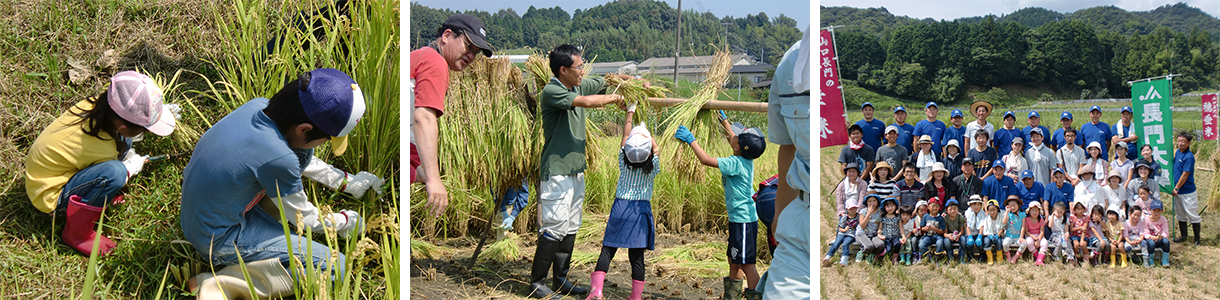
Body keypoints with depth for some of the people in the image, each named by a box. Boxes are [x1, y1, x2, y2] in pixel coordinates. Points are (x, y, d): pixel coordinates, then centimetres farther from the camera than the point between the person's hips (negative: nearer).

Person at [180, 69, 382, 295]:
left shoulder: (258, 106, -11)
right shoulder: (278, 160, -33)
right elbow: (305, 219, -13)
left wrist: (347, 181, 16)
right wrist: (347, 221, 6)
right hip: (219, 242, -8)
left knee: (301, 152, 7)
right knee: (336, 267, -13)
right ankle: (219, 281, -10)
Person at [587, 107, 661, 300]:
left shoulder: (623, 162, -5)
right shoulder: (653, 167, -7)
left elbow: (625, 135, 8)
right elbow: (657, 149, 14)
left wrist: (630, 112, 20)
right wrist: (646, 132, 27)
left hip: (621, 207, 0)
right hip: (642, 210, 0)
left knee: (608, 250, 3)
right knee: (637, 255, 2)